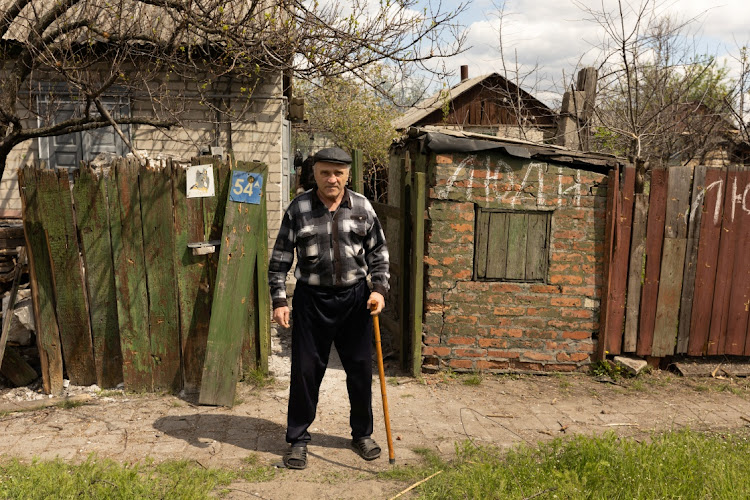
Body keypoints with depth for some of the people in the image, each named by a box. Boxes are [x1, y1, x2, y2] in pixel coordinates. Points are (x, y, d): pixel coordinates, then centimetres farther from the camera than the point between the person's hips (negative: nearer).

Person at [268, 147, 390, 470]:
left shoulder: (362, 207, 2)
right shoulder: (298, 209, -3)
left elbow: (378, 253, 8)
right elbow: (280, 259, 0)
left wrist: (379, 288, -5)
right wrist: (279, 301, -6)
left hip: (355, 298, 2)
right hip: (312, 299, -1)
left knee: (360, 368, 11)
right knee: (305, 370, 5)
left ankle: (362, 434, 31)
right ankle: (298, 439, 23)